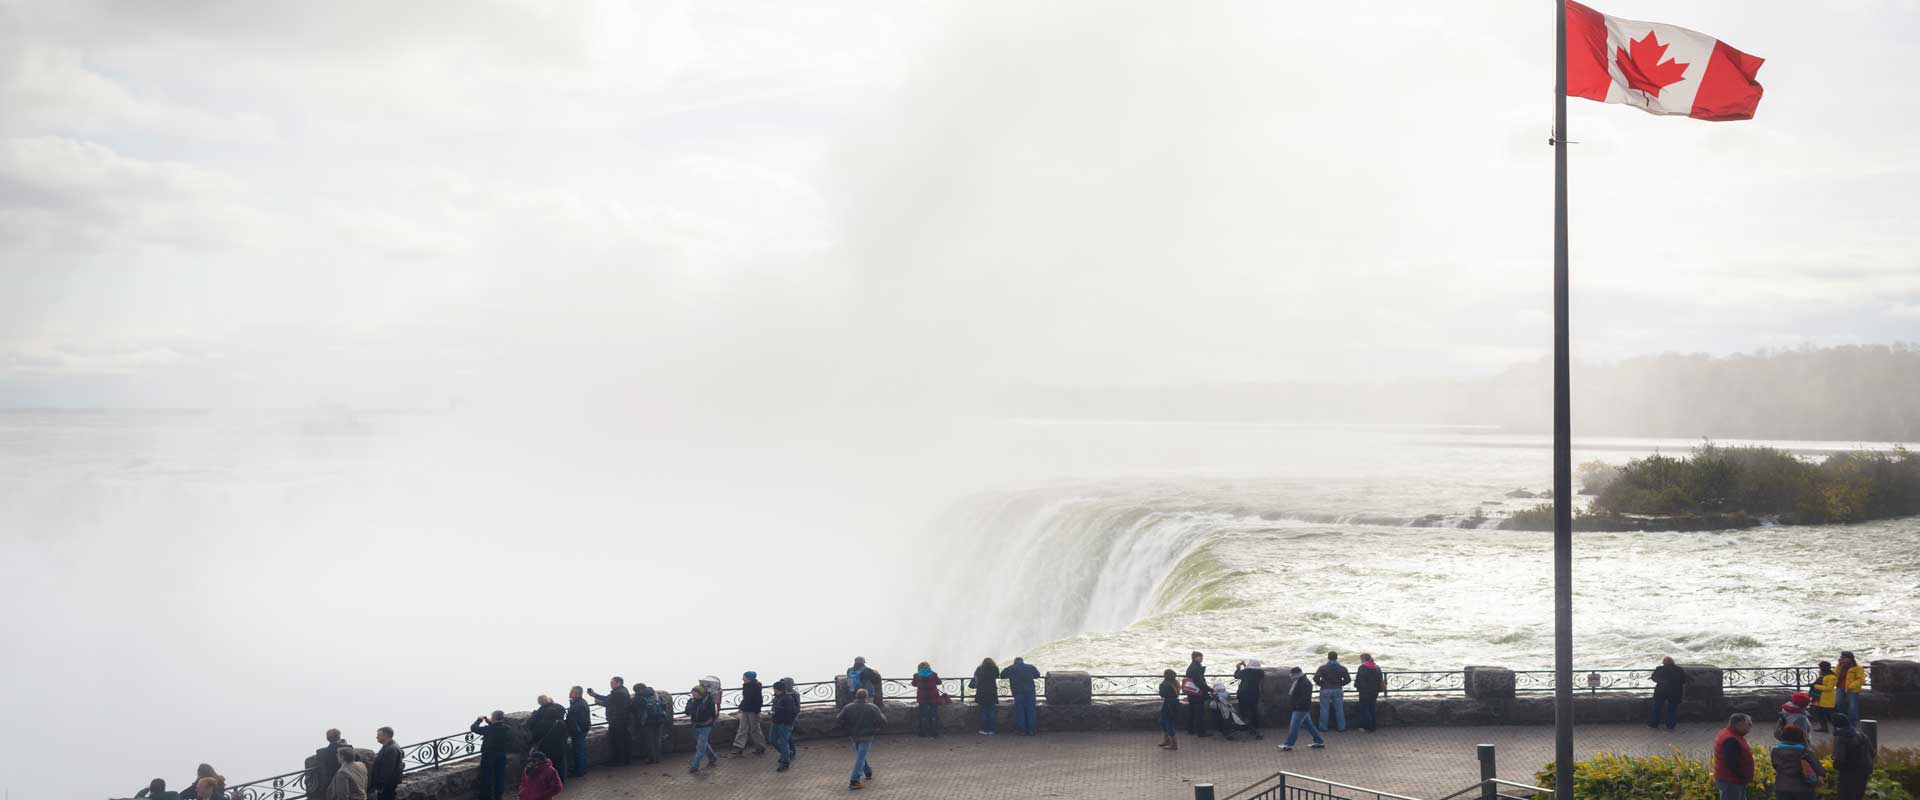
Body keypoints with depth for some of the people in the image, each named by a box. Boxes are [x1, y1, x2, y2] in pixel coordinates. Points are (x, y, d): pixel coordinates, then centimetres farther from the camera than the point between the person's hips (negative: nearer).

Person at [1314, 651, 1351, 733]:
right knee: (1339, 709, 8)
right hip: (1337, 690, 2)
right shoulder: (1342, 668, 3)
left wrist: (1321, 684, 4)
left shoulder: (1322, 668, -5)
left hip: (1325, 690, -2)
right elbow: (1348, 679, 3)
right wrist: (1340, 684, 12)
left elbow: (1316, 678, -12)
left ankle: (1323, 727, 7)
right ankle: (1341, 727, 10)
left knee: (1324, 709, 5)